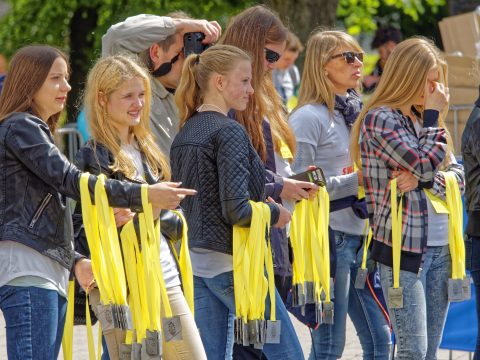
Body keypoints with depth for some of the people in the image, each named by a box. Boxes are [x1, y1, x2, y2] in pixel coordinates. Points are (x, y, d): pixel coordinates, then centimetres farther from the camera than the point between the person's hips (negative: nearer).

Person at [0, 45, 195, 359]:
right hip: (27, 270, -10)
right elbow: (71, 181, -15)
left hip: (52, 270, 10)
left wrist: (76, 261, 15)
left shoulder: (38, 131, 27)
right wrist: (144, 195, -16)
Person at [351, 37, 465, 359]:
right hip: (403, 247, -7)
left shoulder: (421, 118, 15)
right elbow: (425, 165, -17)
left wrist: (423, 180, -10)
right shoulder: (380, 119, -8)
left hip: (440, 246, 7)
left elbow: (457, 175, 10)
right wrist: (434, 115, -6)